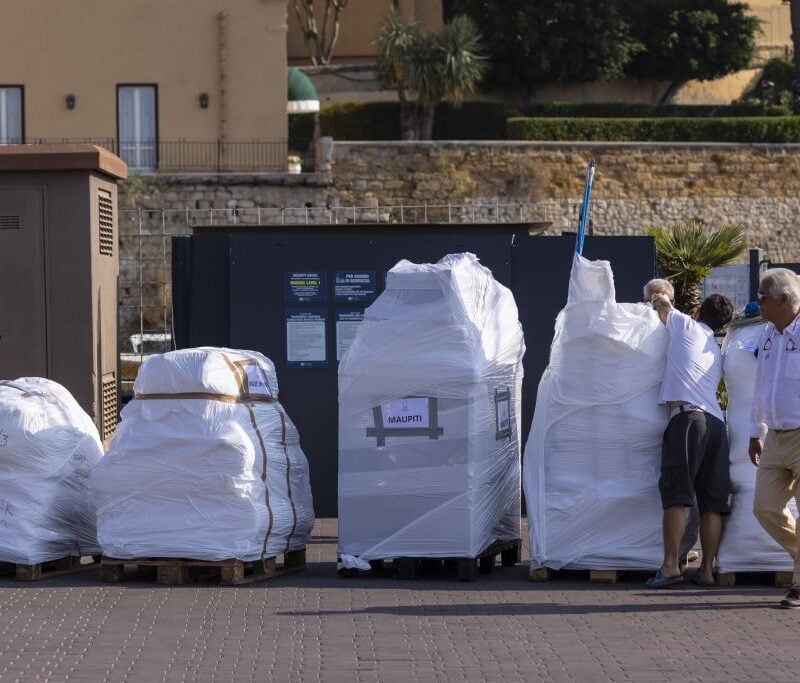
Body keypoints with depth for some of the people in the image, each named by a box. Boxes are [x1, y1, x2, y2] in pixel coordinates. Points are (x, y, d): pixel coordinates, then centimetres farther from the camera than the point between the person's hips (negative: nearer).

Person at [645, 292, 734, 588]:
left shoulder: (686, 326, 9)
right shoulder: (717, 353, 26)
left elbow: (660, 303, 23)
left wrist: (660, 301, 47)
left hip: (688, 416, -7)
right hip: (716, 422, 7)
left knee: (676, 496, -11)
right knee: (712, 502, 5)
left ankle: (670, 565, -17)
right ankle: (707, 569, 5)